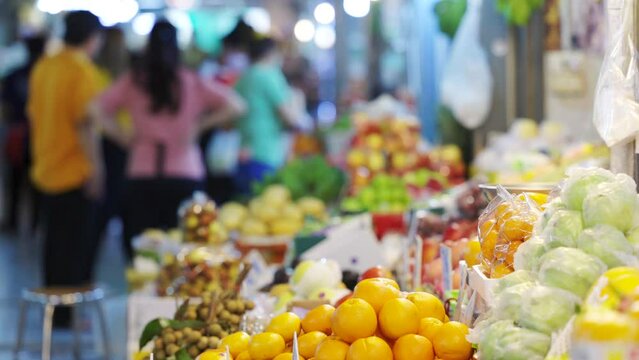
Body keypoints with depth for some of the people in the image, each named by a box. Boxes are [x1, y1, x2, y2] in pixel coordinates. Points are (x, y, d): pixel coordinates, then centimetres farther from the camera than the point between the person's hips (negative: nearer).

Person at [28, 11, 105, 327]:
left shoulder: (43, 67, 8)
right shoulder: (83, 71, -15)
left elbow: (33, 114, 14)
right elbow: (84, 123, -21)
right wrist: (94, 166, -17)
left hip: (46, 168, 8)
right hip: (74, 171, -8)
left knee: (55, 242, 16)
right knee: (75, 245, 1)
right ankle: (66, 313, 4)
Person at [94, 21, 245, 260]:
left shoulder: (133, 81, 1)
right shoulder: (192, 83, 0)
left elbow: (98, 110, -4)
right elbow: (235, 106, -3)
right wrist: (200, 125, 2)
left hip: (141, 176, 1)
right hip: (185, 176, -1)